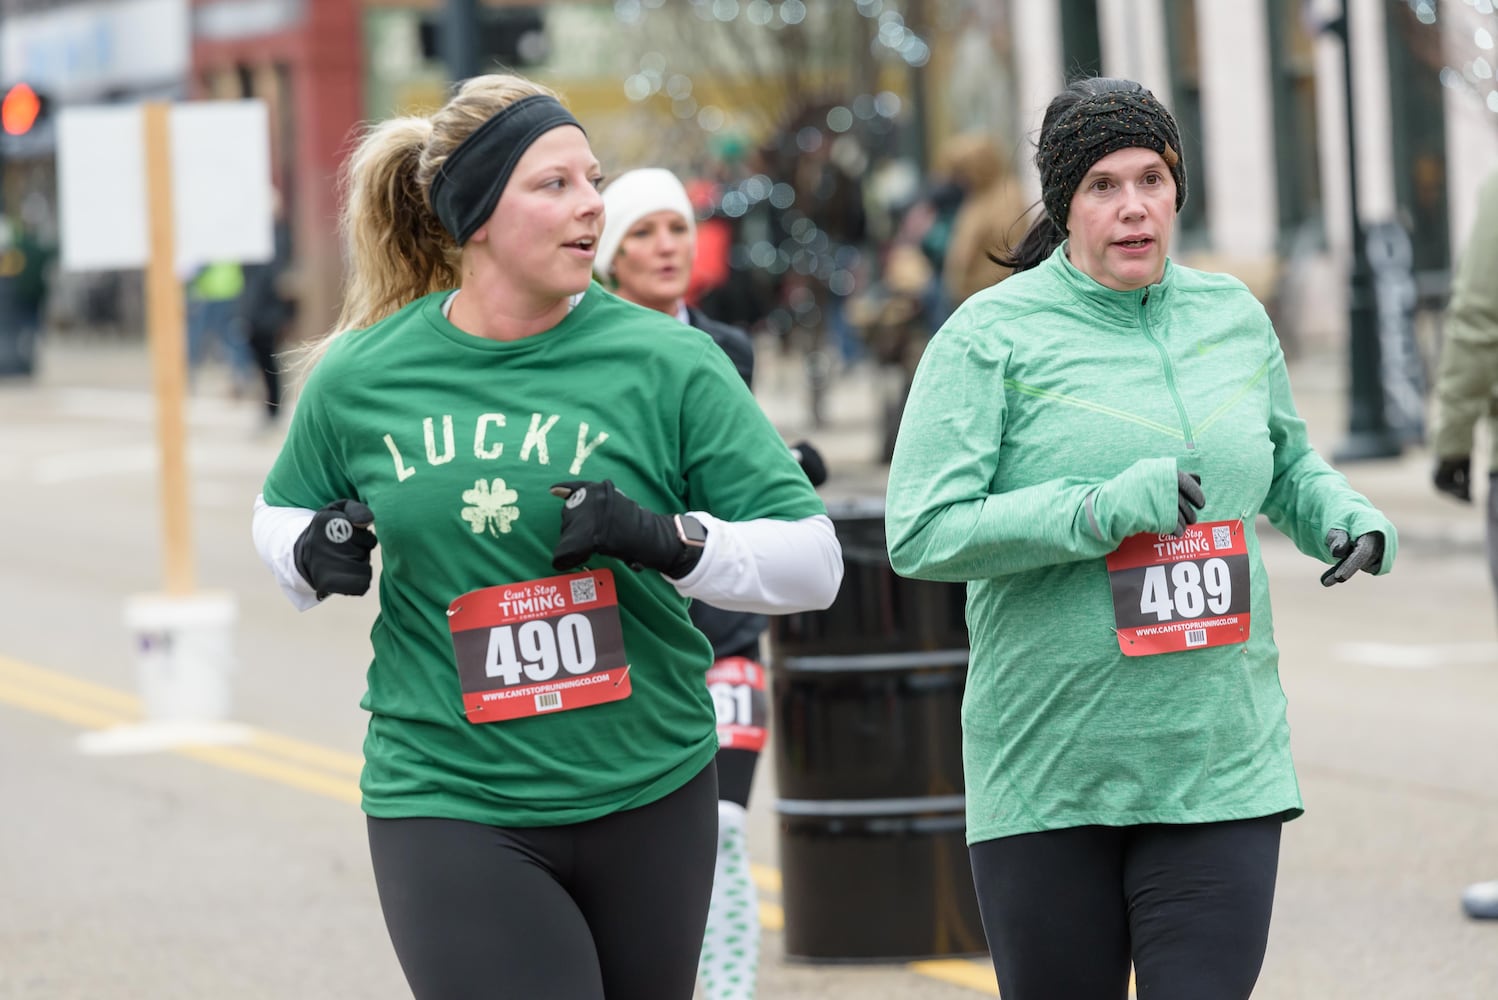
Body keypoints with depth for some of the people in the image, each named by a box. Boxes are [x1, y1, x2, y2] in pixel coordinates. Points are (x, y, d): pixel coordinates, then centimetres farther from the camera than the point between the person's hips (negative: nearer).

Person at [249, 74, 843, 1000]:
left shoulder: (669, 361, -5)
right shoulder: (361, 378, 0)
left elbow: (814, 562, -5)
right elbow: (282, 509, 21)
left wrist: (667, 540, -22)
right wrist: (314, 554, -3)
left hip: (648, 797, 1)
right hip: (448, 808, -1)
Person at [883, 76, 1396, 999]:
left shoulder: (1233, 317, 10)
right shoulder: (992, 334, -4)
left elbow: (1286, 463, 28)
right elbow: (921, 534, -12)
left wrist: (1350, 517, 5)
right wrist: (1104, 511, -21)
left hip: (1222, 773, 2)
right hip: (1047, 780, -2)